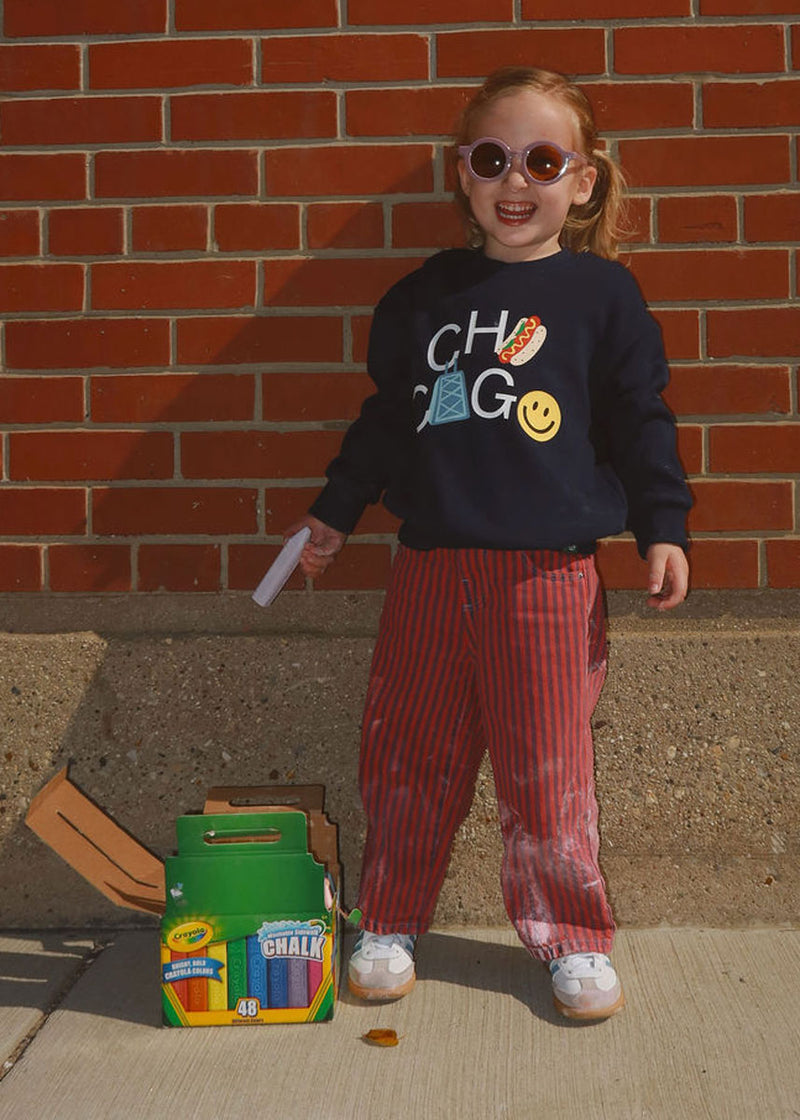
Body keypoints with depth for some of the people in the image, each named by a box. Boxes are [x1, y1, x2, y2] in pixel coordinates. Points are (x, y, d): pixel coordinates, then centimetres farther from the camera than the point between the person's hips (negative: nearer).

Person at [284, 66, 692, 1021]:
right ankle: (388, 923, 28)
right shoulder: (423, 296, 10)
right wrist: (337, 511, 19)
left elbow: (640, 421, 6)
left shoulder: (602, 293, 3)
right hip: (429, 571, 3)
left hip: (549, 574, -2)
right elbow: (385, 418, 18)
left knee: (546, 770, 4)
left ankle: (569, 937, 23)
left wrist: (662, 526, 0)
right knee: (405, 760, 10)